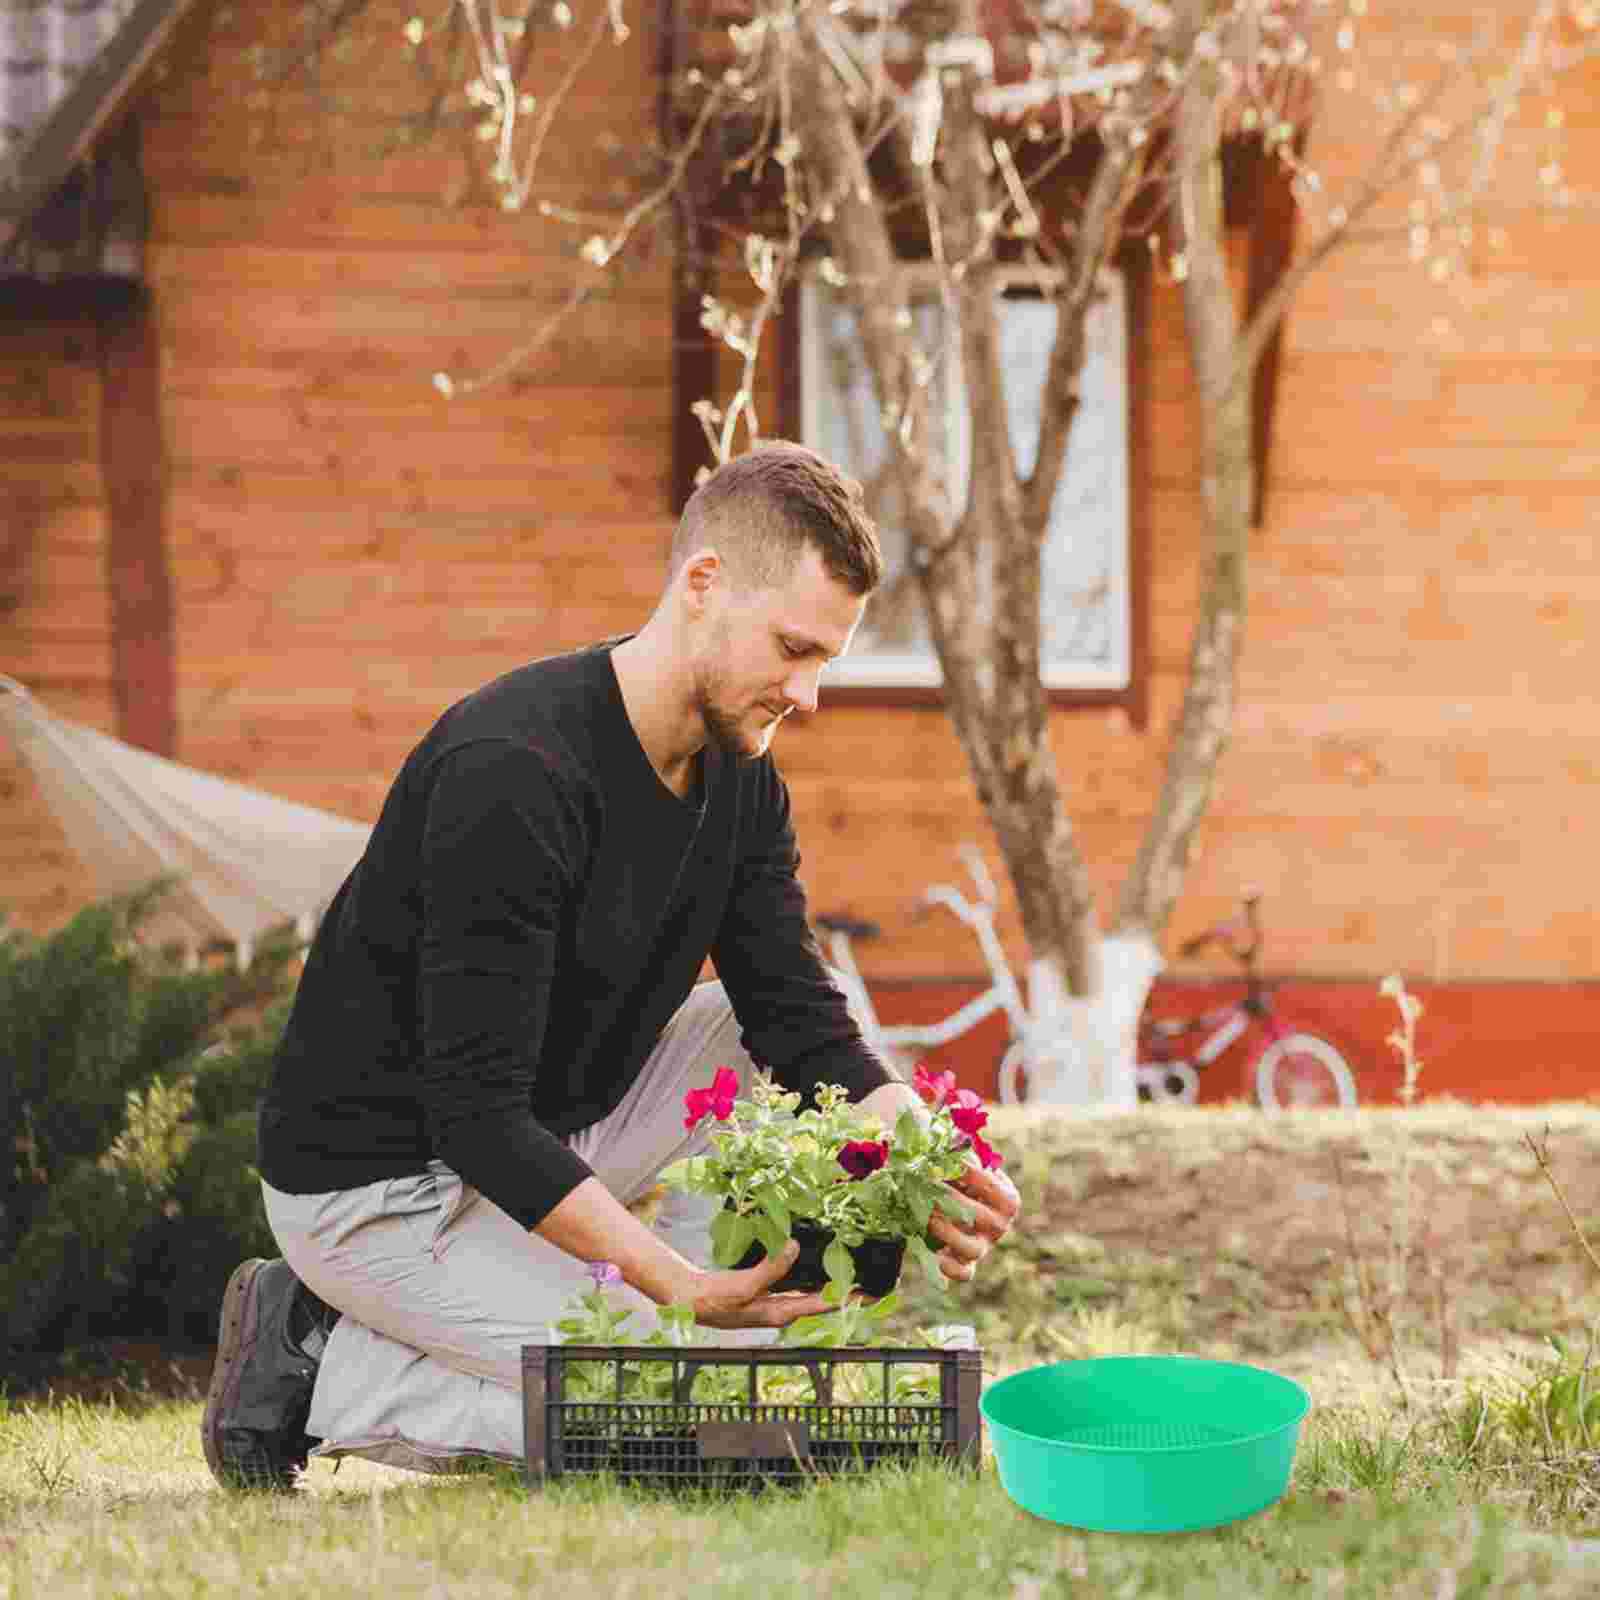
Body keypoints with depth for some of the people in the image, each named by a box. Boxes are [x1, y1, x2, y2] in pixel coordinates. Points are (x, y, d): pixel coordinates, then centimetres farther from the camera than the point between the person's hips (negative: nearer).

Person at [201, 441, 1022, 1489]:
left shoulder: (742, 777, 0)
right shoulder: (511, 772, -28)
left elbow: (804, 1022, -2)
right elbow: (477, 1113, -29)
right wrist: (677, 1285, -35)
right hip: (381, 1188, -9)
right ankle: (329, 1373, -5)